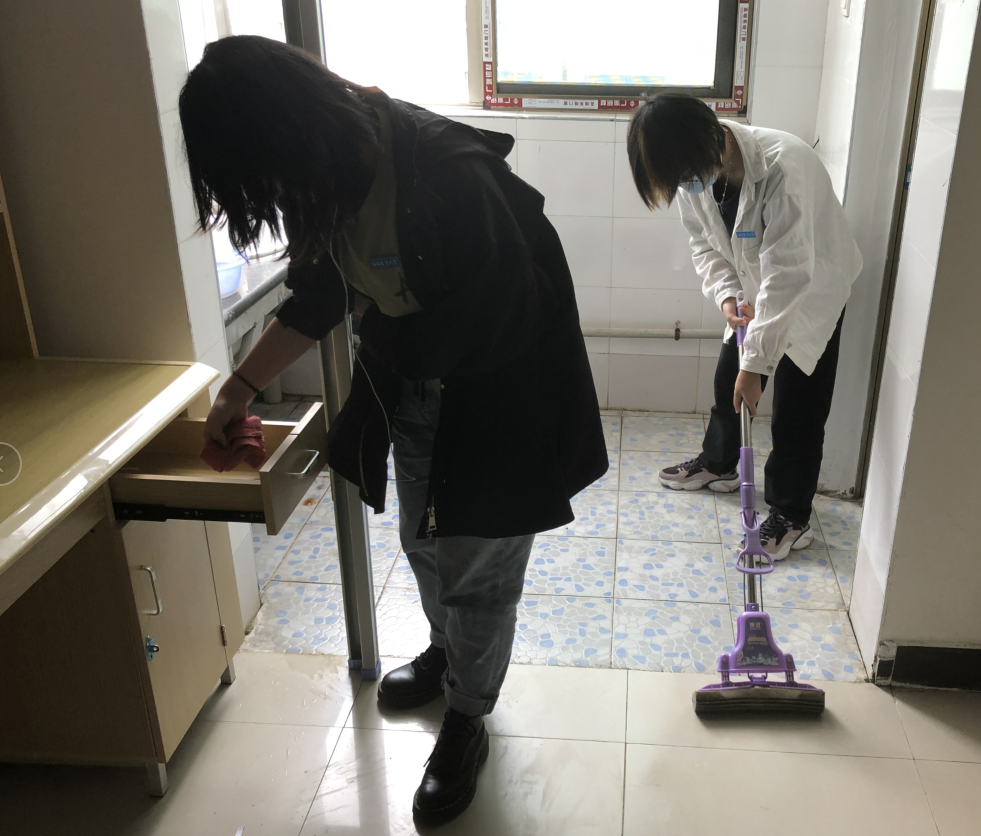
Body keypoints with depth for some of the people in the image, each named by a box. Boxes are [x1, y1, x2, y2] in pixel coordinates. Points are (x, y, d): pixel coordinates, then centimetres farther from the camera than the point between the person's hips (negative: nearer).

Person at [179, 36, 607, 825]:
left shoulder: (449, 174, -33)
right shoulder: (329, 174, -8)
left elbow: (499, 317, -25)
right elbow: (319, 295, 7)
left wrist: (384, 340, -12)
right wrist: (242, 388, 10)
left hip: (497, 391, -7)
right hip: (411, 383, 7)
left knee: (479, 569, 9)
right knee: (425, 543, 24)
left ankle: (467, 717, 33)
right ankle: (448, 651, 53)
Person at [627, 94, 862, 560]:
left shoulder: (784, 167, -38)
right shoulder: (694, 171, -16)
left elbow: (787, 276, -36)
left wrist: (756, 364, -33)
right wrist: (726, 295, -18)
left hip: (813, 291, -6)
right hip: (756, 290, 7)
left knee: (796, 412, -3)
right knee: (727, 381, 17)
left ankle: (791, 520, 12)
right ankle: (717, 464, 42)